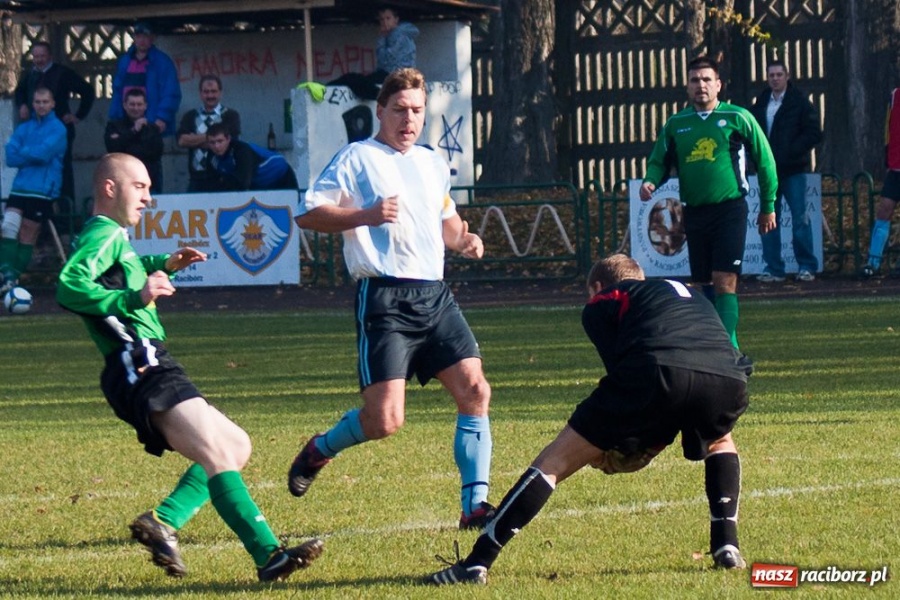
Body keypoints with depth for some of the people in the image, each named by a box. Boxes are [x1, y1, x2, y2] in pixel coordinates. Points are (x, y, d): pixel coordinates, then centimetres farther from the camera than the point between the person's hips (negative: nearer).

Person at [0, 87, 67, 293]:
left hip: (43, 191, -4)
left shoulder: (57, 129, -2)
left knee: (27, 236, -2)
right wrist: (33, 155, -9)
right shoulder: (24, 128, 13)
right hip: (20, 188, 4)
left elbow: (44, 153, -15)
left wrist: (24, 153, 0)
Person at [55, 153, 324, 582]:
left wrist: (163, 265, 36)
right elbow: (68, 287, -23)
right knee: (218, 454, -23)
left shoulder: (113, 238, 26)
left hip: (149, 368, 11)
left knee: (236, 446, 14)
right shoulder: (105, 235, -5)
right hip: (140, 368, -11)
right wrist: (133, 298, -32)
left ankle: (163, 521, -2)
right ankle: (269, 556, -34)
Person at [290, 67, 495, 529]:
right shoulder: (357, 158, 0)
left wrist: (463, 239, 13)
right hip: (384, 298, -6)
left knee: (475, 390, -9)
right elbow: (307, 214, -7)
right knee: (384, 419, -12)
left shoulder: (432, 163, 20)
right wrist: (366, 215, -20)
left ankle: (475, 506, -5)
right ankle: (318, 452, 19)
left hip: (434, 296, 6)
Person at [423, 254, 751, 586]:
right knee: (719, 442, 40)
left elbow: (620, 364, 11)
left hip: (656, 373, -4)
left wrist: (628, 438, 19)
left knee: (555, 460, 9)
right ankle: (726, 546, 22)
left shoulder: (602, 303, 27)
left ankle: (476, 562, 4)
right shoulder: (690, 294, 41)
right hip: (728, 380, 4)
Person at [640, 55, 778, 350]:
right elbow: (659, 161, 18)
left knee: (724, 281, -15)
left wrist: (768, 206, 7)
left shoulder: (738, 118, 0)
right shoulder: (676, 124, 9)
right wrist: (650, 182, -6)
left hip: (730, 210, -4)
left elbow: (765, 160, 6)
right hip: (694, 212, 5)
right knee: (705, 284, 9)